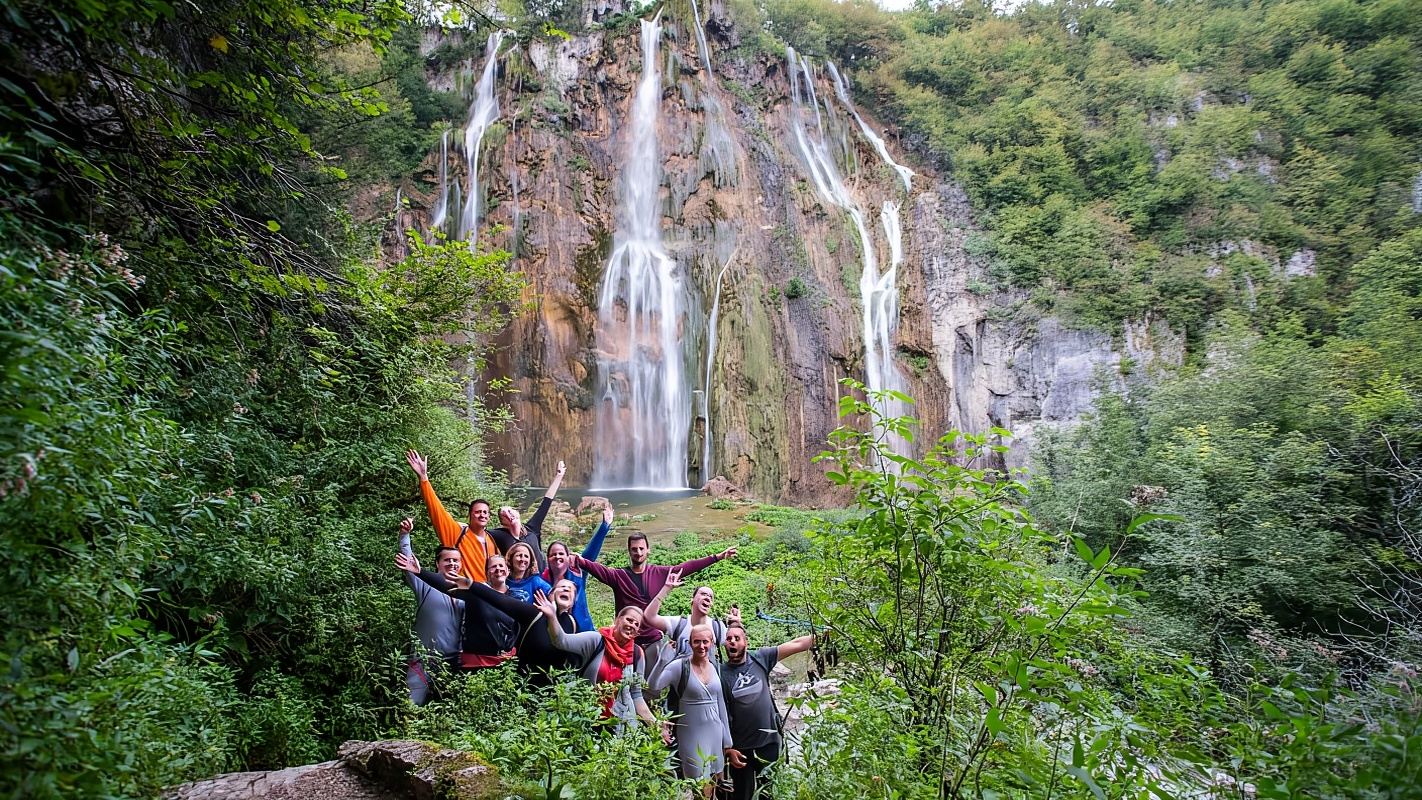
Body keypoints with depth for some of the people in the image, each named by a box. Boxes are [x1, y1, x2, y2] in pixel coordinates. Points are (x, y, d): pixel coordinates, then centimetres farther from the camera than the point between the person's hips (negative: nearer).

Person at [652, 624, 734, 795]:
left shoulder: (715, 667, 4)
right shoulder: (680, 666, -12)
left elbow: (721, 704, 11)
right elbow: (653, 686, -24)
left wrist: (727, 739, 13)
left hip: (716, 735, 5)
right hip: (692, 737, -5)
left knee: (714, 788, 15)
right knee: (701, 791, 0)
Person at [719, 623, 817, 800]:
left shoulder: (760, 659, -5)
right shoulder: (720, 674, -9)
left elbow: (795, 645, -8)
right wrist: (728, 750, -11)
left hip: (770, 742, 2)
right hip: (740, 749, -1)